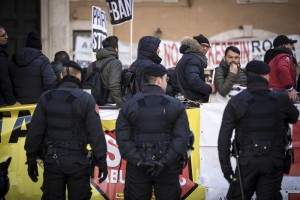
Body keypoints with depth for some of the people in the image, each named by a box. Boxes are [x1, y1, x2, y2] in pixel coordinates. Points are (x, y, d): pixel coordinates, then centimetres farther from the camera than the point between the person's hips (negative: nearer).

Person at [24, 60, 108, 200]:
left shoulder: (46, 98, 0)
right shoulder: (86, 100, -9)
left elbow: (34, 132, 1)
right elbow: (95, 134, -11)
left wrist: (31, 159, 10)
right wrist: (101, 161, -4)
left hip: (52, 162, 3)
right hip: (77, 162, -3)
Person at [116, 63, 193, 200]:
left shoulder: (128, 105, 1)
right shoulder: (176, 106, -2)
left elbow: (123, 139, -8)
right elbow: (182, 138, -11)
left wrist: (139, 161, -12)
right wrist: (164, 162, -14)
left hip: (137, 168, 1)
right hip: (168, 170, -1)